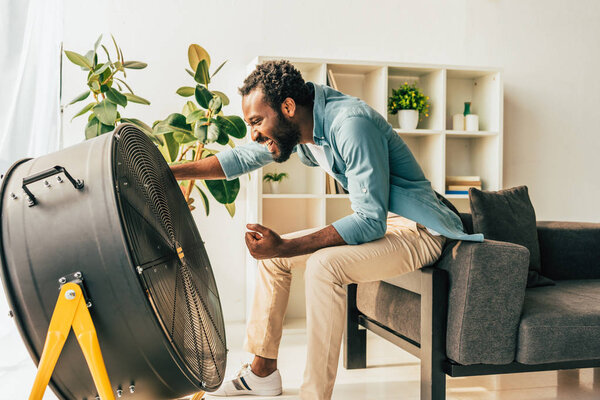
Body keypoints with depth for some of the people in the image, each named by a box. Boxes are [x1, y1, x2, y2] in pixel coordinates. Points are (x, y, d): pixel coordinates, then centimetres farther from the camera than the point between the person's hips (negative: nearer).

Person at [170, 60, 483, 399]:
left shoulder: (351, 124, -27)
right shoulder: (295, 127, 0)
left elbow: (371, 221, -30)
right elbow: (241, 158, 14)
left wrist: (283, 247, -31)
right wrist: (171, 172, 9)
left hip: (418, 231, -9)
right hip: (378, 222, 9)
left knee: (324, 265, -33)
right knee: (269, 253, 9)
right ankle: (263, 372, 17)